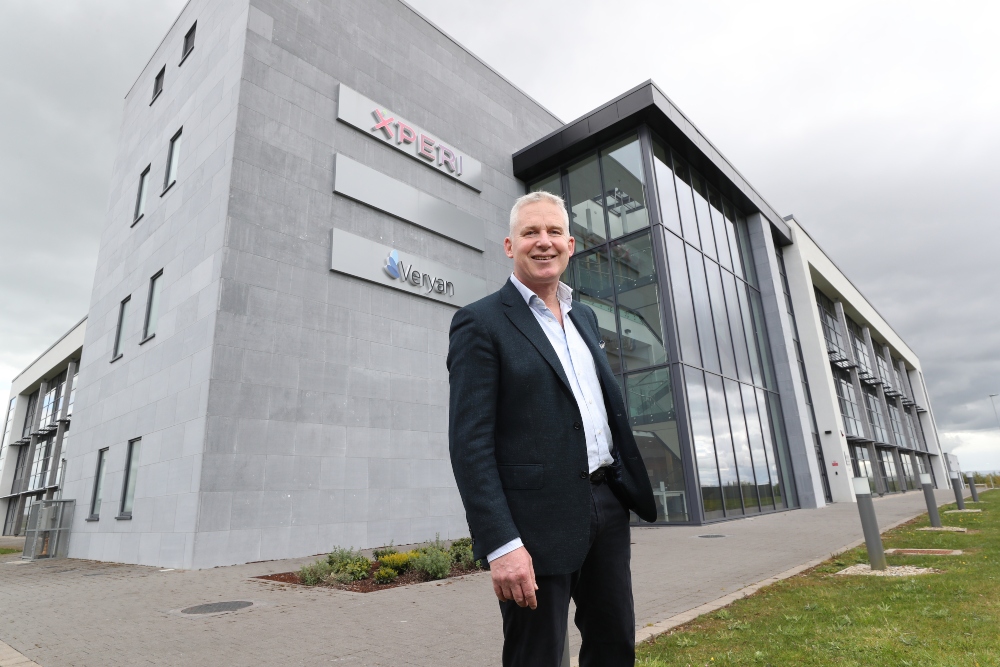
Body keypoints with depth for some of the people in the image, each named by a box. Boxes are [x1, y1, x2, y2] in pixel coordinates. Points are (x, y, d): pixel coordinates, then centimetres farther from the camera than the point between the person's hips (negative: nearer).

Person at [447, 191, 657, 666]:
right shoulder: (480, 323, -8)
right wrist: (501, 546, -19)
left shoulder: (585, 317, 15)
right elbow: (470, 442, -14)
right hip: (539, 520, -7)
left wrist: (632, 489, 15)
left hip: (607, 505, 7)